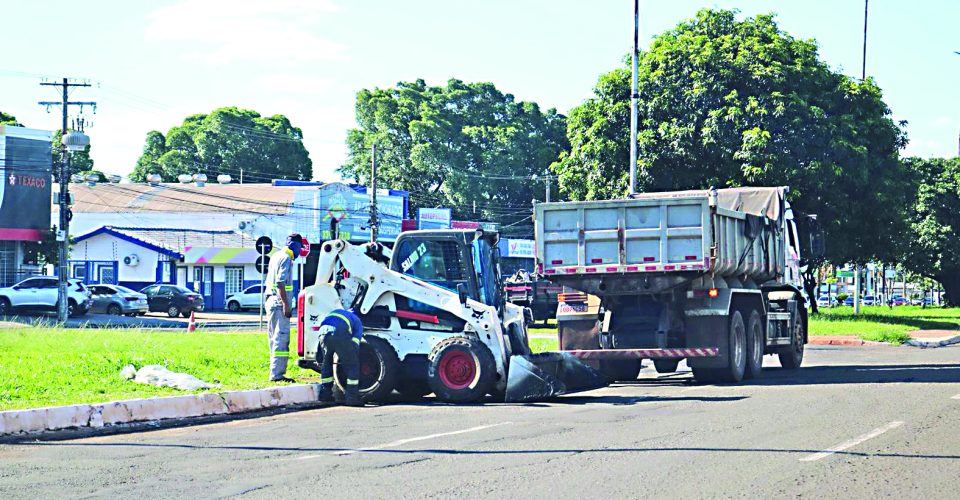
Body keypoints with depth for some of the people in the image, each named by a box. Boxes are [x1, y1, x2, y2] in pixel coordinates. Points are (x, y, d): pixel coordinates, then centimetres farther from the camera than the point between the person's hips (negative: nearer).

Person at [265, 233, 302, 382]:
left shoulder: (276, 256, 18)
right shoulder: (286, 258, -12)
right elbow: (280, 283, -20)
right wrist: (286, 304, -23)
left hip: (271, 301, 10)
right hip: (280, 303, -10)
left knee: (275, 338, 13)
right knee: (281, 339, -11)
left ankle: (275, 373, 16)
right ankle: (277, 374, -14)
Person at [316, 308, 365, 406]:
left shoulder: (334, 312, 44)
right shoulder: (357, 321, 30)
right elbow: (355, 342, 16)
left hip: (324, 333, 5)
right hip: (340, 334, -5)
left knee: (326, 363, 26)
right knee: (352, 366, 9)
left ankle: (325, 394, 31)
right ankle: (352, 397, 6)